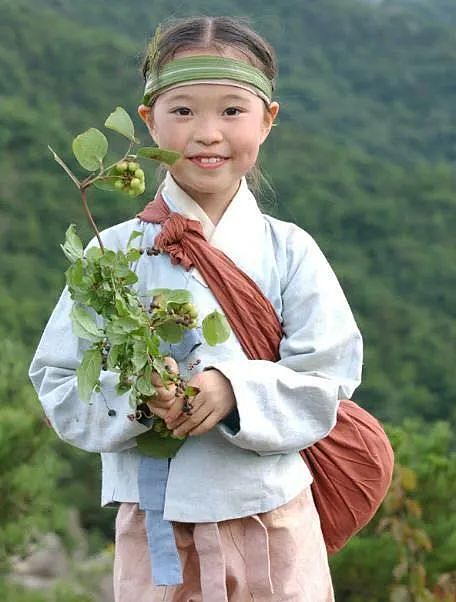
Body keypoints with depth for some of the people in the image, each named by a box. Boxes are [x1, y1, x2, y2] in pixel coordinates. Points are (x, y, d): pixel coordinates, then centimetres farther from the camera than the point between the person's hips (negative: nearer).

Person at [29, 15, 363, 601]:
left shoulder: (288, 251, -2)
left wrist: (236, 390, -22)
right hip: (155, 525, 0)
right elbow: (58, 382, -4)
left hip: (276, 524, 1)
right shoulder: (115, 253, -3)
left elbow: (327, 377, -6)